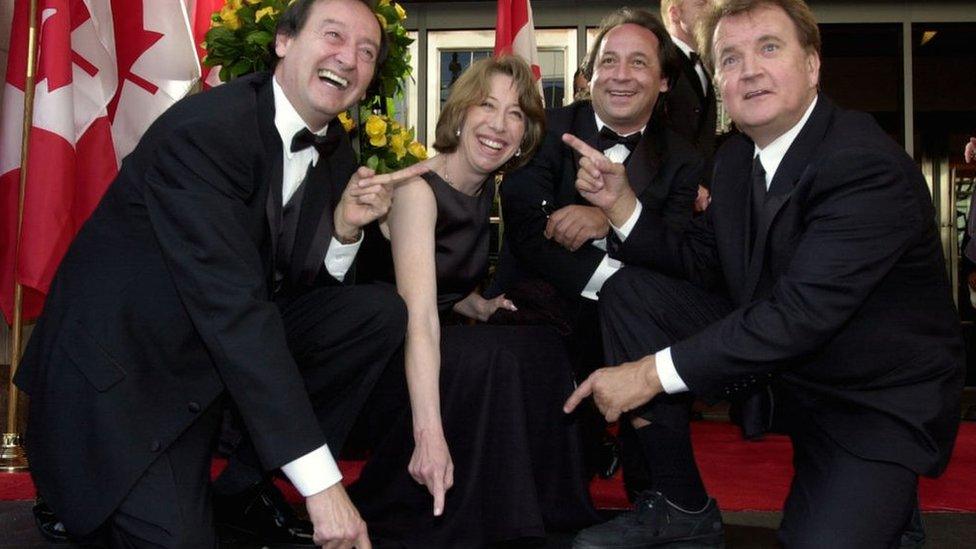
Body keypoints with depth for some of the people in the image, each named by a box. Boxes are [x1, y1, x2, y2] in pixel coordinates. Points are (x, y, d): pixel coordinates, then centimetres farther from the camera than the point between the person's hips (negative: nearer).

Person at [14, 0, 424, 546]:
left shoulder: (335, 150, 1)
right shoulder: (203, 130, -24)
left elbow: (311, 283, 8)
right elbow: (231, 306, -32)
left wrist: (346, 228, -16)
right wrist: (320, 483, -34)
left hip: (237, 346, 8)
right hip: (123, 372, -7)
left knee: (382, 311, -5)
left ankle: (244, 479, 3)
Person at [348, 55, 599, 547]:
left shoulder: (484, 189, 3)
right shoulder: (419, 187, -22)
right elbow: (418, 317, -34)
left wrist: (478, 305, -6)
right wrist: (429, 435, -44)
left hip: (437, 342, 8)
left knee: (541, 345, -9)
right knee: (485, 356, -29)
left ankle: (538, 506, 4)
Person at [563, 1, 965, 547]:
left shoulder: (869, 164, -24)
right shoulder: (737, 157, 1)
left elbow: (802, 313, -32)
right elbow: (700, 262, 7)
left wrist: (655, 372, -30)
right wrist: (621, 203, -10)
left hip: (877, 400, -7)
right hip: (773, 356, 7)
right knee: (629, 290, -4)